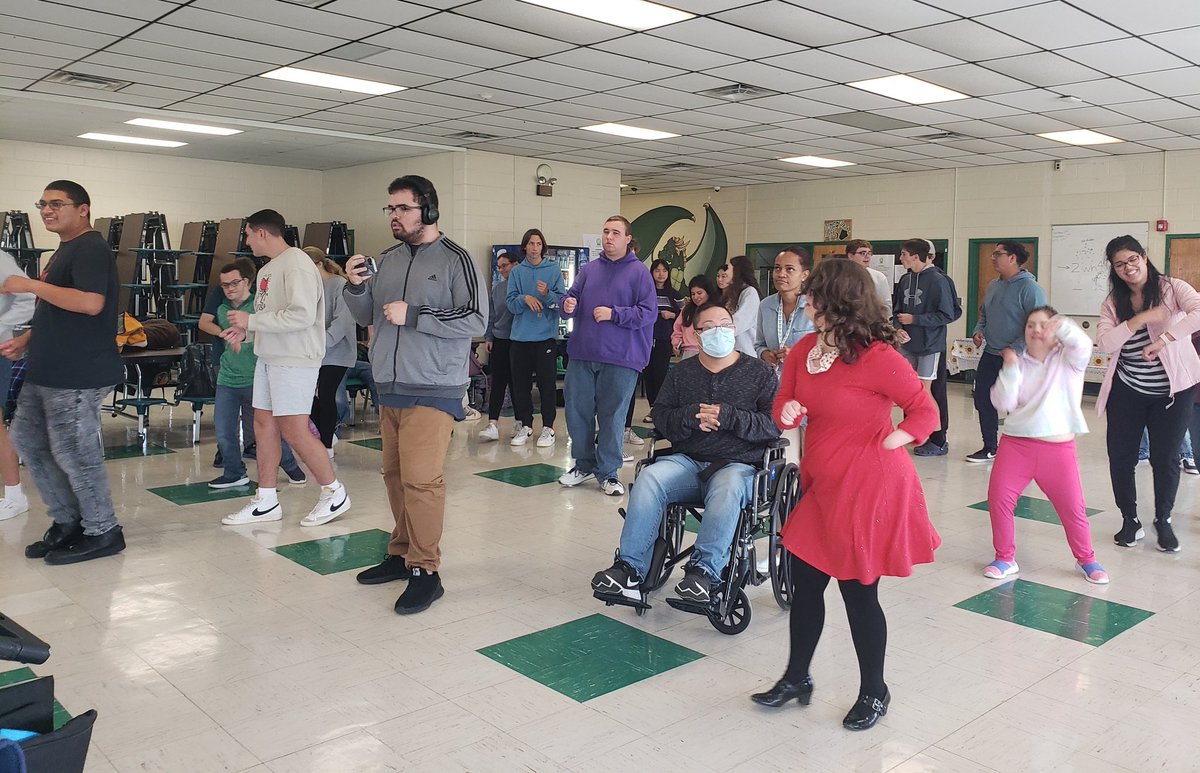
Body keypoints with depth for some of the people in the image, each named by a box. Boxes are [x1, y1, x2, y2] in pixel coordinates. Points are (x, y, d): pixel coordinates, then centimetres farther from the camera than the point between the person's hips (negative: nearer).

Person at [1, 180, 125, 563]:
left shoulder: (91, 248, -13)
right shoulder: (65, 250, 19)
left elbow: (90, 302, -28)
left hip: (78, 375, -11)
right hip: (46, 372, 11)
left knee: (73, 452, -5)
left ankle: (103, 533, 9)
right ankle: (67, 522, 25)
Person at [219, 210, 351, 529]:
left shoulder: (297, 265, -15)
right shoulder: (268, 268, 15)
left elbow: (302, 316, -25)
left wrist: (251, 320, -18)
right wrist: (246, 331, 3)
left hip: (295, 360, -10)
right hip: (268, 357, 10)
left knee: (294, 431, -7)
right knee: (263, 424, 11)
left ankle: (334, 493, 9)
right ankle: (266, 501, 21)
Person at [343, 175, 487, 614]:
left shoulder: (454, 260, -6)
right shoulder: (388, 259, 13)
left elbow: (475, 321, -14)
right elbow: (365, 316, 20)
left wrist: (412, 315, -17)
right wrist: (356, 287, -1)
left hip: (433, 390, -6)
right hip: (389, 387, 7)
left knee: (421, 479, -10)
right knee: (395, 475, 11)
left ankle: (425, 571, -1)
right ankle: (401, 554, 24)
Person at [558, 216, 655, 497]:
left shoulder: (639, 271, -1)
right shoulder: (589, 269, 12)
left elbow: (648, 313, -8)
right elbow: (571, 298, 13)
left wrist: (614, 314, -16)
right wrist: (568, 305, -10)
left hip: (620, 358, -4)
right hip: (582, 354, 5)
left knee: (612, 415, 3)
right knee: (577, 410, 10)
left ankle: (607, 473, 16)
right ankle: (584, 464, 27)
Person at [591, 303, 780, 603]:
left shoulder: (760, 372, 9)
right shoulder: (682, 373, 18)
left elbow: (774, 423, -2)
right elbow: (659, 415, 9)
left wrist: (728, 417, -16)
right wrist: (690, 416, -12)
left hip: (738, 465, -3)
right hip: (687, 461, 3)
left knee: (726, 488, -38)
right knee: (649, 478, -27)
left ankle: (704, 570, -36)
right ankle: (630, 568, -27)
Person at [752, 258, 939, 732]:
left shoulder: (877, 357, -18)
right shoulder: (804, 350, 2)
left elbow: (925, 412, -11)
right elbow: (784, 409, 9)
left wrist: (882, 445, -14)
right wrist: (788, 411, -12)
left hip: (868, 488, -7)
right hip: (823, 486, 7)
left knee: (859, 593, 6)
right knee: (805, 582, 13)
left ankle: (874, 693, 28)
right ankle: (796, 678, 32)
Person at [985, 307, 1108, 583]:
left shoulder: (1067, 360, 4)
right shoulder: (1018, 364, 11)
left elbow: (1083, 346, -20)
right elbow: (1003, 403, -1)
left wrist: (1063, 327, -38)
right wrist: (1010, 367, -8)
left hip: (1058, 447, -2)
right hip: (1016, 444, 2)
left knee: (1073, 508, 6)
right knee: (998, 498, -5)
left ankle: (1086, 559, 29)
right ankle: (1005, 558, 12)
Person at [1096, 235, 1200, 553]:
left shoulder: (1172, 288, -7)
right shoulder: (1113, 303, 3)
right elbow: (1105, 343, -11)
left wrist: (1164, 339, -31)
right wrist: (1140, 319, -21)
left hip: (1173, 390, -3)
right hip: (1127, 391, 3)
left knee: (1165, 458, 5)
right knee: (1120, 456, 2)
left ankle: (1163, 520, 26)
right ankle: (1130, 520, 21)